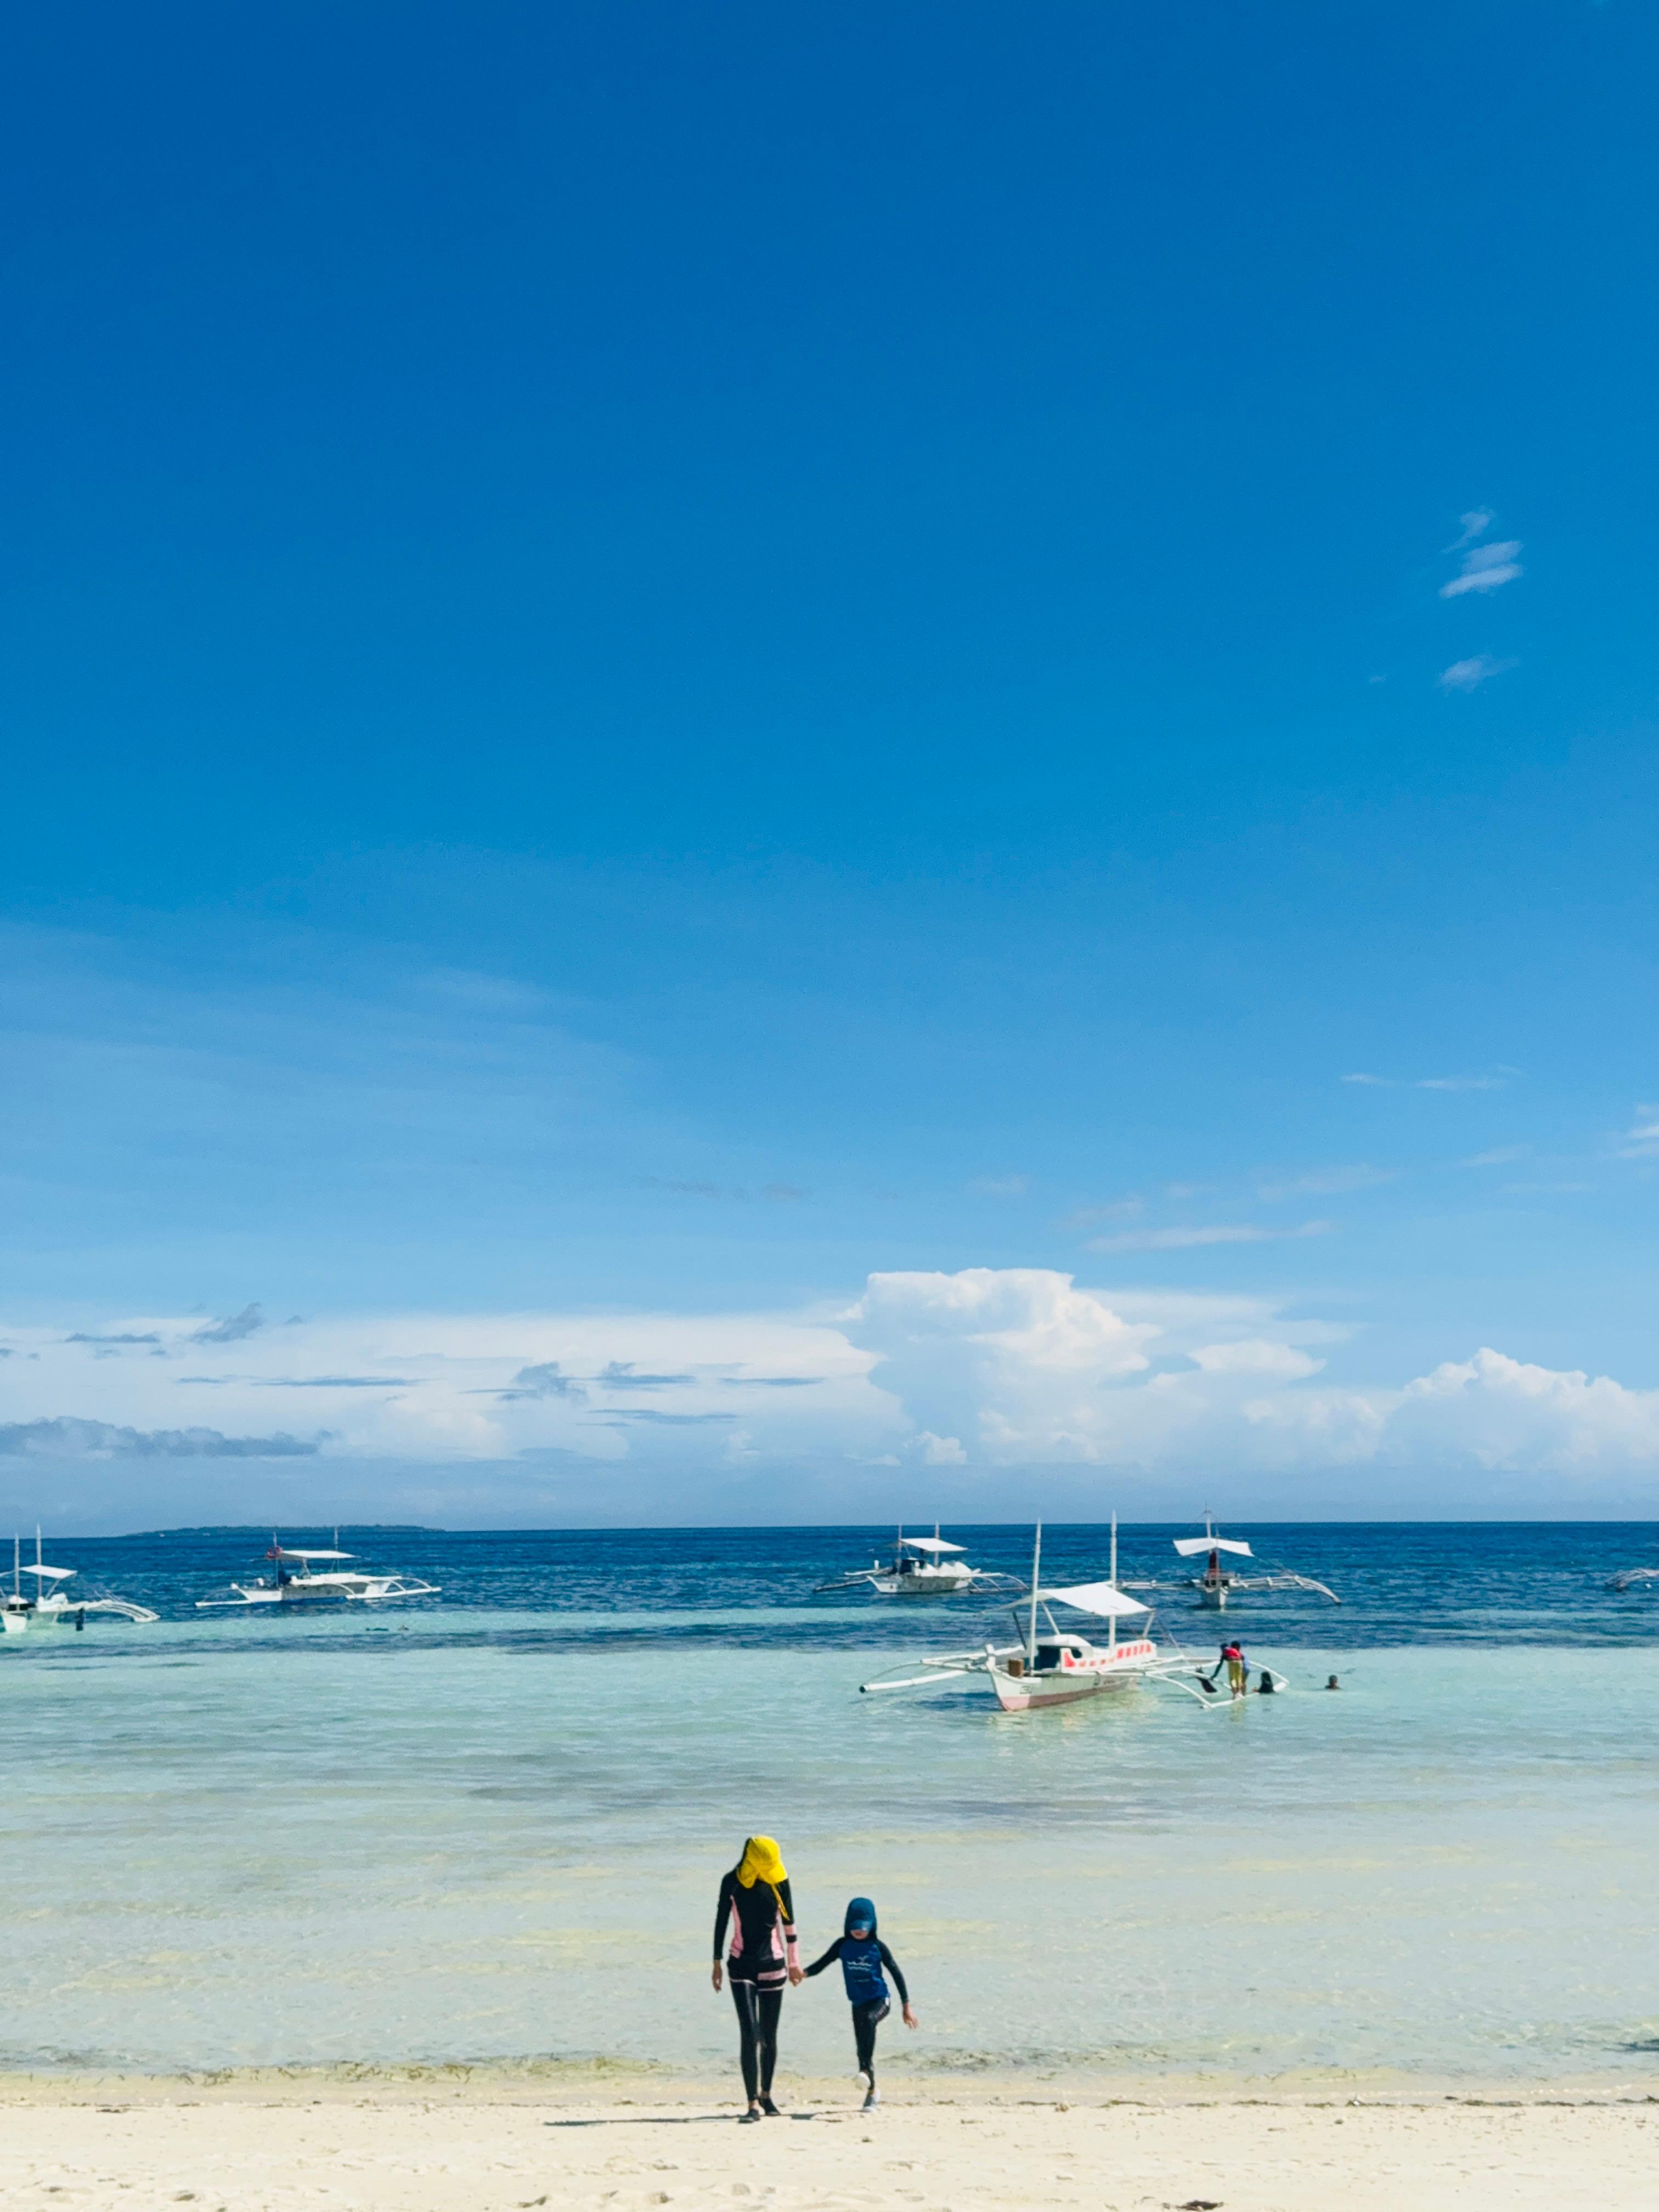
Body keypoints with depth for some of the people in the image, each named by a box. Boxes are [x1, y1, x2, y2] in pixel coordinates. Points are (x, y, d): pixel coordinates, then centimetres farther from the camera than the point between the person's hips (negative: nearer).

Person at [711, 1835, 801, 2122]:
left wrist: (794, 1963, 12)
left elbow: (788, 1923, 7)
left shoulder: (779, 1881, -2)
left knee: (769, 2035, 8)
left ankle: (766, 2095, 23)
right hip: (741, 1964, -2)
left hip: (773, 1964, 2)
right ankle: (753, 2103, -14)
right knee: (750, 2033, -12)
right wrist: (717, 1963, 3)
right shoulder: (733, 1882, -7)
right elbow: (721, 1922, 1)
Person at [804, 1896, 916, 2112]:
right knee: (862, 2050, 4)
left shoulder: (877, 1946, -7)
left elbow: (896, 1973, -2)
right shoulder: (843, 1945, 0)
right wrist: (802, 1973, -24)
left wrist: (906, 2006, -2)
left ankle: (866, 2070, -36)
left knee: (869, 2019, -36)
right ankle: (872, 2091, 24)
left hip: (880, 2000, -4)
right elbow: (821, 1964, -2)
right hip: (858, 2003, 4)